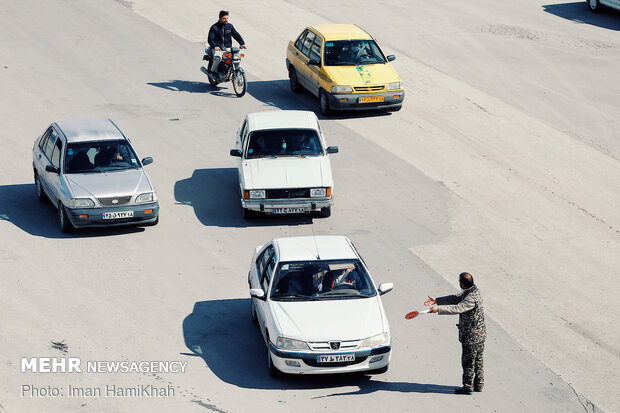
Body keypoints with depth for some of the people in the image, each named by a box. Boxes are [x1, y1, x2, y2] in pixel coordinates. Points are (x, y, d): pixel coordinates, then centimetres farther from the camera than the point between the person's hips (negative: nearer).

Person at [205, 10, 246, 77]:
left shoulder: (230, 26, 9)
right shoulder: (214, 27, -5)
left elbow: (236, 35, 7)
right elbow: (210, 39, -13)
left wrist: (242, 43, -9)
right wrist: (215, 46, -32)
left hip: (227, 48, 4)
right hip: (217, 48, -4)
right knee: (217, 58, -36)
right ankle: (213, 71, -11)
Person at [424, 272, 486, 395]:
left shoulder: (471, 299, -26)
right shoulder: (473, 290, 5)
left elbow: (457, 308, -35)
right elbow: (456, 299, 10)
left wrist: (438, 309, -34)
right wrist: (437, 300, 4)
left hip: (472, 337, -10)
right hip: (480, 334, 10)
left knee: (468, 362, 1)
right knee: (478, 360, 17)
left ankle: (467, 387, 10)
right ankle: (478, 385, 27)